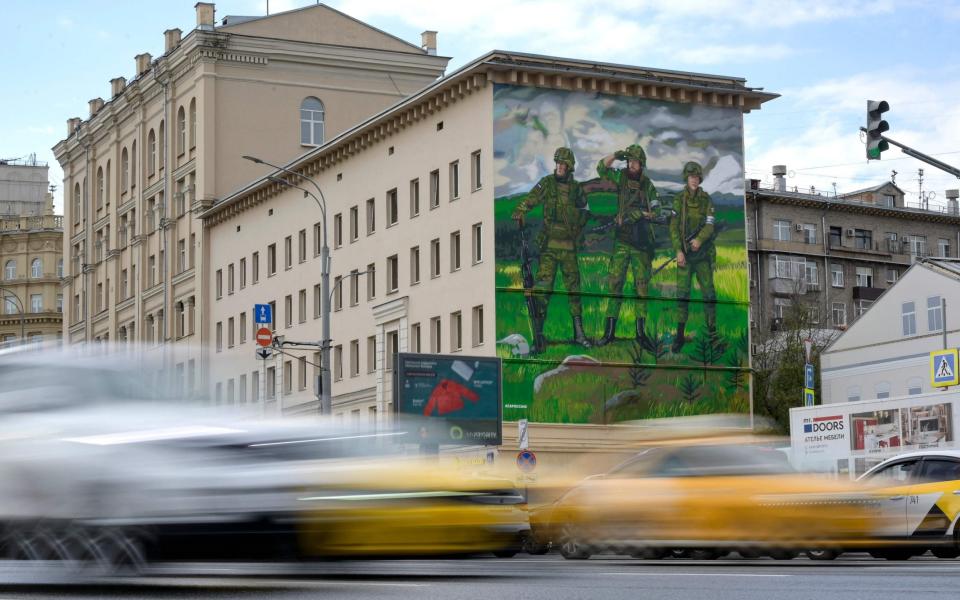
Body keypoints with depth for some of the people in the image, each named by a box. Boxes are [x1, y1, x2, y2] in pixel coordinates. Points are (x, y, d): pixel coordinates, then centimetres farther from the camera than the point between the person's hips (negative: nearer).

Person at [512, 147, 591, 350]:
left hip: (569, 245, 3)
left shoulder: (576, 188, 8)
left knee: (573, 287, 7)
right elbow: (528, 201, -10)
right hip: (549, 244, -3)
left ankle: (579, 332, 14)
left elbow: (585, 210, 22)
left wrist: (577, 230, 14)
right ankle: (537, 331, -8)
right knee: (543, 286, -11)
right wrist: (519, 214, -28)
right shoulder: (547, 183, 0)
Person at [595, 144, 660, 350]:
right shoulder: (622, 177, 5)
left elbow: (656, 211, 4)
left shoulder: (648, 185, 7)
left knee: (642, 286, 1)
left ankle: (641, 332, 6)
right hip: (622, 241, -1)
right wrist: (615, 156, -19)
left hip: (641, 241, 1)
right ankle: (609, 331, -2)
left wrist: (640, 214, -12)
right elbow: (601, 168, -6)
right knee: (615, 283, -4)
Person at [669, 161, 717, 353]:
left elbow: (710, 224, -3)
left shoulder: (706, 199, 3)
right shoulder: (679, 200, 1)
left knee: (708, 291, 0)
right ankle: (680, 335, -1)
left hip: (703, 251, 1)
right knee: (682, 292, -4)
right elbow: (674, 227, -1)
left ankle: (712, 330, 10)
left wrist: (699, 239, -22)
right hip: (684, 252, -1)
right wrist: (678, 251, -11)